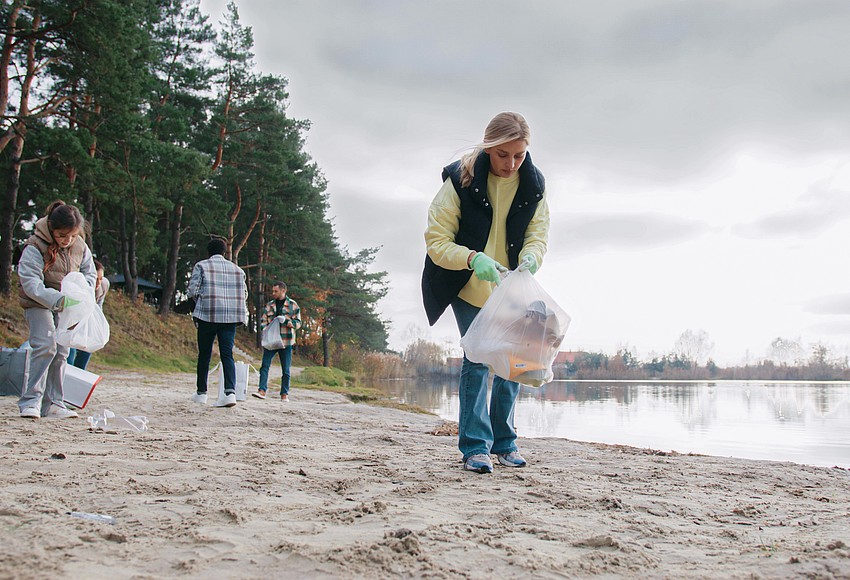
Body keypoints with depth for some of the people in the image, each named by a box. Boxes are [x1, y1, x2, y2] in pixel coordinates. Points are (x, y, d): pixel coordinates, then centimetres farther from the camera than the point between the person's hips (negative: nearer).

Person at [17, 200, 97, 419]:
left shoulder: (80, 247, -4)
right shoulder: (35, 248, -20)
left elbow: (90, 273, 6)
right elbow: (31, 284, -26)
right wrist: (58, 299, -39)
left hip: (65, 306, 5)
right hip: (37, 304, -5)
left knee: (61, 352, 2)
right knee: (46, 345, -21)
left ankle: (53, 403, 8)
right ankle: (31, 400, -14)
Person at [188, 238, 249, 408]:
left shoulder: (201, 266, 4)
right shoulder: (237, 269, 13)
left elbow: (192, 290, -3)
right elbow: (244, 295, 13)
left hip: (208, 315, -2)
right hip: (231, 316, 2)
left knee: (204, 354, 10)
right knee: (227, 354, -1)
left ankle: (201, 393, 18)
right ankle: (230, 392, -18)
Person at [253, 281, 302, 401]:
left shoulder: (293, 305, 4)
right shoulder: (269, 305, 13)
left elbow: (298, 323, 0)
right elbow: (263, 321, 13)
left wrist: (286, 321, -18)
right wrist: (265, 330, -8)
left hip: (286, 341, -2)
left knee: (285, 370, 3)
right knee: (265, 365, -10)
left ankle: (284, 394, 9)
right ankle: (262, 390, -11)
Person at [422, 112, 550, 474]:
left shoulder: (534, 184, -7)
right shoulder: (460, 179, -19)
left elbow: (538, 234, -4)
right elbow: (436, 240, -19)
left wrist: (529, 259, -28)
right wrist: (473, 258, -37)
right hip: (469, 288, -4)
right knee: (476, 359, -11)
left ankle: (504, 441, 20)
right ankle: (475, 447, -4)